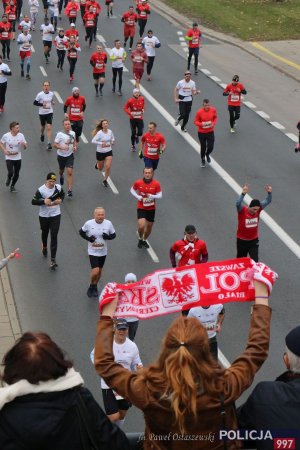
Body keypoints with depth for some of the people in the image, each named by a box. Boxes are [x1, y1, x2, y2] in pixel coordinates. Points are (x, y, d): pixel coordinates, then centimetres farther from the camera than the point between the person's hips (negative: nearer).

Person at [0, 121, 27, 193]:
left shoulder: (21, 135, -9)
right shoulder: (6, 136, -14)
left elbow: (25, 147, -1)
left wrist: (24, 144, -24)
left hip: (18, 158, 2)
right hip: (9, 158, -2)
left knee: (16, 174, 8)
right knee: (10, 173, -16)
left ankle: (12, 186, 35)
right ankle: (9, 178, 21)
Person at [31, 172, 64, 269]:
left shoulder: (58, 187, -7)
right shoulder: (41, 190, -18)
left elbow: (62, 194, 14)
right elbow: (33, 201, -15)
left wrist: (60, 200, -7)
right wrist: (44, 201, -29)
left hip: (55, 215, 0)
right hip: (44, 216, 0)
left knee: (54, 237, -8)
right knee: (45, 233, 23)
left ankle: (53, 260, -8)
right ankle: (44, 247, 57)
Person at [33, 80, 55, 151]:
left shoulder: (51, 94, -3)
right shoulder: (40, 94, -13)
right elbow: (35, 103, -8)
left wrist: (52, 103, -2)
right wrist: (42, 104, -20)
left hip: (49, 113, 0)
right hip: (42, 113, 0)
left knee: (49, 128, -11)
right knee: (43, 126, 20)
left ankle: (49, 143, -10)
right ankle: (42, 134, 54)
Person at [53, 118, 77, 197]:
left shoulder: (73, 133, -5)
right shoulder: (60, 134, -18)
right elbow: (55, 145, -16)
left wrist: (75, 146, -4)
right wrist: (62, 147, -33)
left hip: (70, 155, 1)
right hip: (61, 156, -1)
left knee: (70, 172, -11)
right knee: (61, 170, 23)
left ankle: (70, 190, -10)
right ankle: (61, 177, 61)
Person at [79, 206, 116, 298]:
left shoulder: (108, 223, -10)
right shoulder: (88, 223, -14)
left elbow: (113, 235, 2)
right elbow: (81, 232, 2)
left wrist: (108, 237, -20)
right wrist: (88, 238, -16)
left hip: (103, 252, 3)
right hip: (93, 252, -3)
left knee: (99, 271, 17)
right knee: (95, 271, -14)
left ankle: (95, 287, 40)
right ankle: (92, 286, 13)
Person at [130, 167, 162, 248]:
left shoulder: (156, 184, -12)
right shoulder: (138, 183, -11)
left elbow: (160, 195, -6)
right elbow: (132, 190, 6)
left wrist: (152, 196, -26)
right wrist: (138, 196, -12)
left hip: (151, 209, 2)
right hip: (141, 208, -2)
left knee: (149, 226, 15)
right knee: (141, 226, -18)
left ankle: (144, 240, 42)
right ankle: (140, 239, 13)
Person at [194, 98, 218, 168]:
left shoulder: (213, 110, -11)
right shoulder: (199, 112, -19)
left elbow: (215, 117, 8)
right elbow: (195, 121, -10)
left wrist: (214, 123, -12)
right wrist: (201, 124, -30)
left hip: (210, 132, 2)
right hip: (201, 133, -2)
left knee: (210, 147, -1)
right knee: (203, 147, 9)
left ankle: (207, 154, 36)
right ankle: (203, 160, 36)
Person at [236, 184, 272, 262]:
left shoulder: (257, 209, -11)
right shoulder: (242, 210, -22)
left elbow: (268, 201, -12)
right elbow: (238, 204, -43)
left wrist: (269, 193, -33)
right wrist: (243, 194, -59)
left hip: (254, 240, 2)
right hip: (242, 241, -2)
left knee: (254, 261, -2)